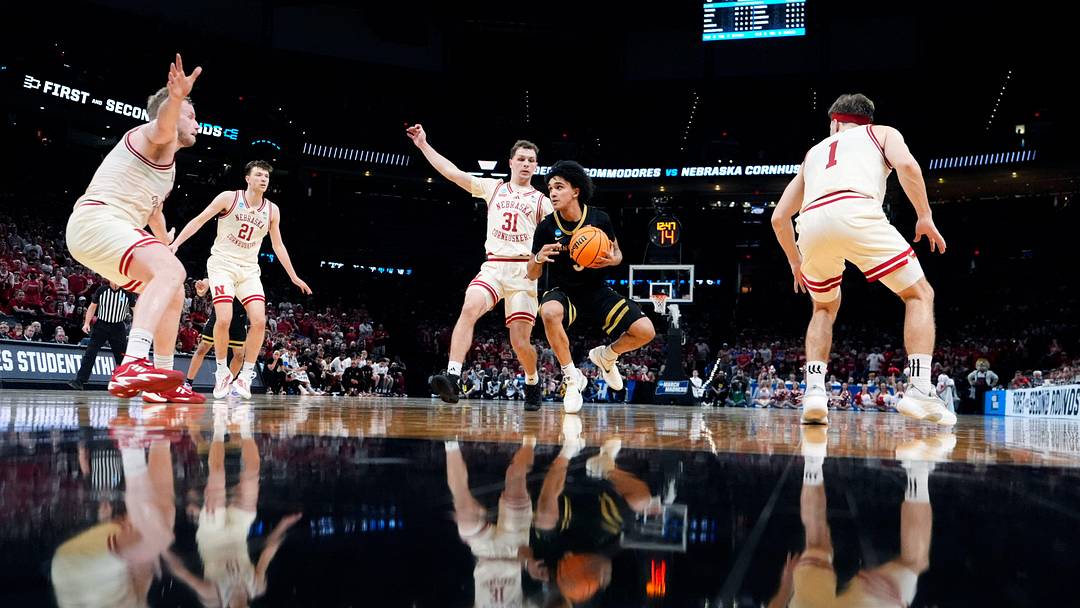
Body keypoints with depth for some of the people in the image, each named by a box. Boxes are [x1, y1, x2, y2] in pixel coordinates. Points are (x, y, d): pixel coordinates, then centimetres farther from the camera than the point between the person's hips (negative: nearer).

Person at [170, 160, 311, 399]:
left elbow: (278, 246, 14)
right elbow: (199, 220, -3)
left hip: (249, 269, 4)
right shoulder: (229, 198, -6)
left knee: (259, 321, -12)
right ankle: (222, 372, 1)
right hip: (222, 264, -4)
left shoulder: (272, 210, 5)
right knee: (224, 319, -19)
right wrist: (175, 244, -13)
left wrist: (294, 277, 15)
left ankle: (245, 375, -1)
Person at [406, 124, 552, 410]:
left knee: (520, 341, -4)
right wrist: (423, 145, 5)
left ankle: (532, 383, 27)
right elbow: (452, 172, 9)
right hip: (493, 266, 1)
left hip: (524, 271, -1)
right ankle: (452, 379, -35)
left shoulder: (541, 201, 12)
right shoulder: (493, 187, 14)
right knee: (469, 308, -29)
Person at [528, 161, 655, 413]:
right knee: (549, 312, -39)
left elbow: (617, 254, 6)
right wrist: (539, 258, -28)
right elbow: (532, 275, -5)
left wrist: (610, 260, -19)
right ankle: (572, 377, -18)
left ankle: (605, 356, 20)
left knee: (645, 331, -14)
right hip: (563, 291, -2)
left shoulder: (599, 219, -9)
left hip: (597, 291, 2)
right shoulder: (546, 227, -11)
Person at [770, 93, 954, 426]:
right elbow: (906, 164, 3)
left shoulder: (814, 152, 38)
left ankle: (814, 392, 12)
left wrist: (796, 263, 45)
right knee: (920, 295, 14)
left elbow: (779, 217, 33)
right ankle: (920, 392, -1)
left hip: (811, 224, 4)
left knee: (825, 308, 29)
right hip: (856, 213, -3)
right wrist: (925, 217, 11)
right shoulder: (882, 133, 29)